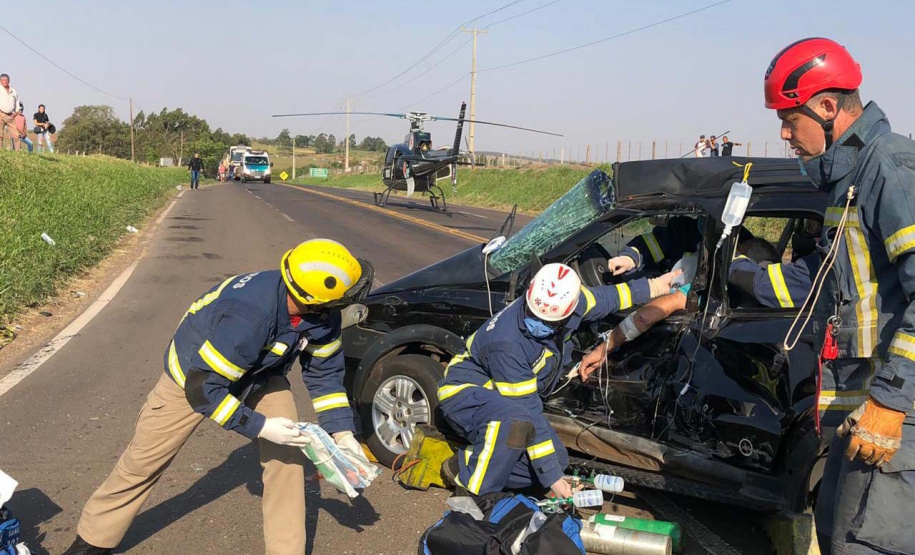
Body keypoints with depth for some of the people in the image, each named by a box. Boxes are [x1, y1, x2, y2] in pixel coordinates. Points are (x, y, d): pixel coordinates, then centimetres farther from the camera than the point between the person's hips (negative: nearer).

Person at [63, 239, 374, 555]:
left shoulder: (322, 315, -23)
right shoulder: (247, 315, -44)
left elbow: (325, 372, -9)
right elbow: (201, 388, -35)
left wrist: (342, 432, -15)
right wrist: (259, 427, -34)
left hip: (260, 376, 5)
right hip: (194, 377, -4)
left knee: (288, 456, -10)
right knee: (143, 461, 8)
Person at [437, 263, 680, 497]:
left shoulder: (571, 302, -17)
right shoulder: (508, 345, -36)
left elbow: (605, 297, 7)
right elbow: (529, 412, -31)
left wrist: (652, 287, 17)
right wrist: (553, 479, -26)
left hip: (512, 399, 8)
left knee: (558, 462, -6)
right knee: (517, 422, -40)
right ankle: (469, 481, -19)